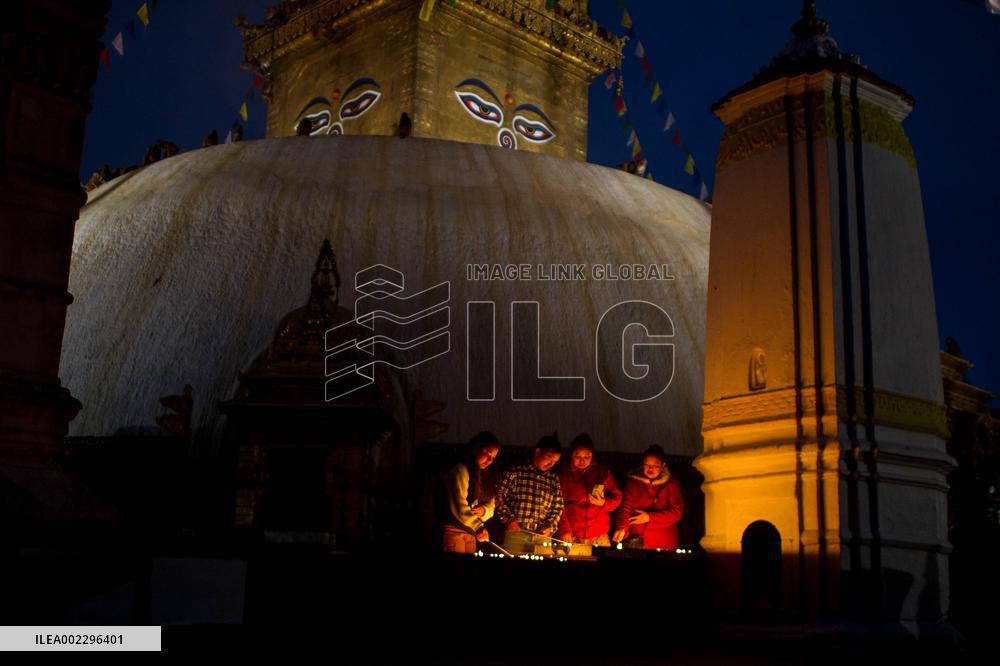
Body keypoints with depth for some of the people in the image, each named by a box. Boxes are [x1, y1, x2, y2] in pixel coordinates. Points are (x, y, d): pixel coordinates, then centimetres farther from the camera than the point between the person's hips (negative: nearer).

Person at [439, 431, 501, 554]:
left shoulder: (483, 476, 16)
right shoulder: (460, 471, -11)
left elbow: (491, 505, 12)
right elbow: (459, 507, -21)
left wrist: (484, 510, -11)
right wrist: (478, 527, -31)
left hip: (470, 533, 8)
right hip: (453, 531, -8)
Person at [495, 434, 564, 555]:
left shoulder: (554, 479, 15)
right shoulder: (516, 472, 3)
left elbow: (557, 507, 15)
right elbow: (499, 496, 0)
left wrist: (550, 526, 0)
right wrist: (508, 518, -10)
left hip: (542, 535, 3)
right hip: (516, 532, -3)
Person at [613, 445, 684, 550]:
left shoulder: (671, 484, 7)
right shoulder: (633, 482, 7)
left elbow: (677, 512, -1)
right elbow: (625, 507, -5)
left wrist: (649, 517, -8)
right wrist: (621, 528, -23)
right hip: (637, 539, 1)